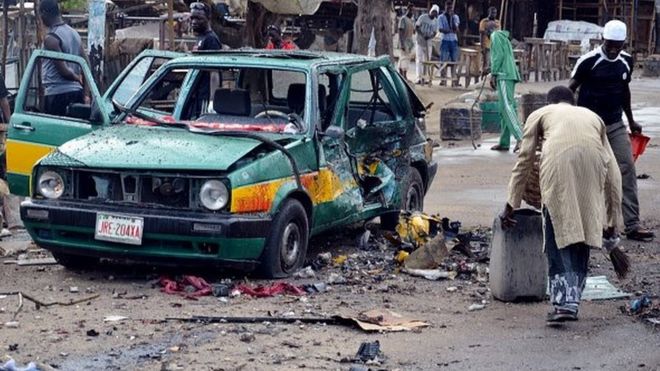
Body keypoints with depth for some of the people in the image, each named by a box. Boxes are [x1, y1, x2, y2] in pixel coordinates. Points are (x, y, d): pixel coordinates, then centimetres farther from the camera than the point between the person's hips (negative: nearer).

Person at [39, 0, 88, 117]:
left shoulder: (51, 38, -12)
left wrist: (77, 78, 2)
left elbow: (63, 70, -18)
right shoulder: (74, 33, 13)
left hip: (57, 93, -8)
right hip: (76, 91, 8)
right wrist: (86, 94, 11)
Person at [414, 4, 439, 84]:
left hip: (428, 43, 4)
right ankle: (419, 78, -12)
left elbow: (434, 33, 7)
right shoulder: (423, 17, -6)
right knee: (419, 60, -8)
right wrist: (422, 35, -21)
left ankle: (424, 78, 12)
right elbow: (416, 27, -7)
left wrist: (429, 37, -14)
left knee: (427, 60, 5)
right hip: (420, 42, -4)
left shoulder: (435, 22, 6)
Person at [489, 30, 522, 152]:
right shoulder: (504, 38, 27)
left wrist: (493, 74, -12)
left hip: (504, 76, -10)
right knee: (504, 108, 9)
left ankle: (520, 138, -29)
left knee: (506, 106, -17)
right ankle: (504, 142, 9)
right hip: (511, 75, 10)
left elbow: (498, 55, -12)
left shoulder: (495, 36, 0)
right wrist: (494, 72, 25)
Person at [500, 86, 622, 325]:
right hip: (593, 165, 2)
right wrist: (612, 220, 33)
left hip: (558, 163, -2)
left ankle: (563, 303, -3)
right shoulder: (593, 116, 36)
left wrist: (511, 205, 35)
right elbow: (613, 172, 30)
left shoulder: (540, 114, 31)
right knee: (582, 239, 14)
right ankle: (572, 302, 16)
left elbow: (524, 162, 29)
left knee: (558, 237, 5)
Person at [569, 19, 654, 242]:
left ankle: (632, 225, -3)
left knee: (627, 169, -4)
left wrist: (631, 120, 24)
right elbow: (570, 90, -6)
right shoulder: (588, 61, -13)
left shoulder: (626, 61, 4)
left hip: (616, 125, 5)